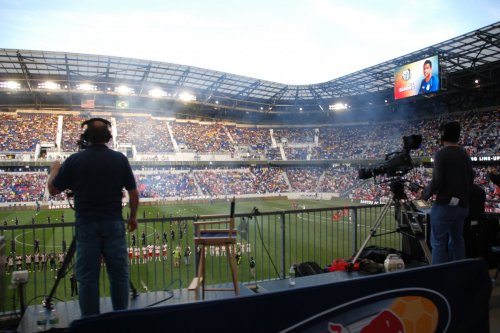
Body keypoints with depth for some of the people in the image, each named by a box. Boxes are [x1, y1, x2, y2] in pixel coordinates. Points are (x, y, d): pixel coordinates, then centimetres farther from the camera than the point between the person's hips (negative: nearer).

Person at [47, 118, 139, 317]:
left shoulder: (74, 160, -5)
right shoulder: (119, 159, -3)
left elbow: (53, 190, 5)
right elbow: (133, 192, 0)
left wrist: (54, 170, 23)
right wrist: (133, 216, 14)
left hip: (86, 224, 0)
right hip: (113, 223, 1)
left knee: (88, 276, 7)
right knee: (119, 273, 9)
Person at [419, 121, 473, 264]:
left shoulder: (442, 154, -13)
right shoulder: (465, 155, 9)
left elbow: (437, 181, -17)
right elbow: (470, 179, 12)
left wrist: (425, 194, -2)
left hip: (444, 205, -7)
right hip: (462, 205, 7)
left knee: (439, 243, 0)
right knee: (457, 240, 17)